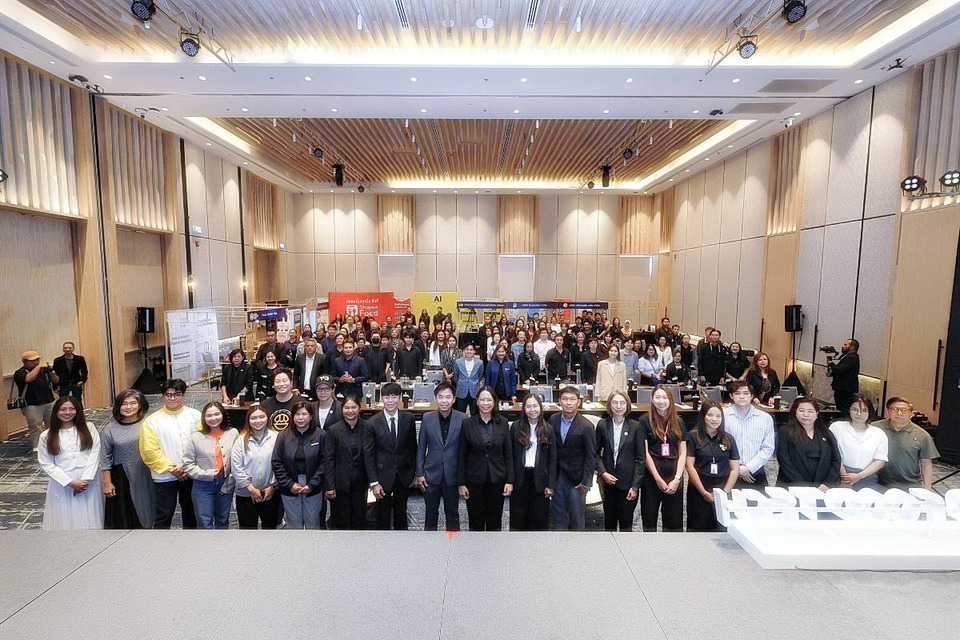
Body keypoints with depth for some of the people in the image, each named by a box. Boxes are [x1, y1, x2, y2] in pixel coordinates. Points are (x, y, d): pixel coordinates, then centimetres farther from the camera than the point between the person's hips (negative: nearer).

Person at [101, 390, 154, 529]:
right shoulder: (110, 429, -4)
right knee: (122, 518, 10)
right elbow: (105, 459, 0)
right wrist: (107, 483, -1)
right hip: (121, 477, -1)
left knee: (144, 513, 15)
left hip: (145, 476, 1)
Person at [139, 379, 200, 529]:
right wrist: (171, 468, -14)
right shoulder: (152, 421, -5)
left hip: (191, 475, 2)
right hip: (164, 477, -2)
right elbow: (149, 451, -10)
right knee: (163, 516, 5)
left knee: (190, 511, 18)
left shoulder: (195, 415, -2)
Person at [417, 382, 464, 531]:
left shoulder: (462, 418, -9)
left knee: (452, 513, 14)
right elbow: (421, 447, 1)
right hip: (431, 474, 1)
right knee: (430, 513, 15)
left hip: (453, 475, -1)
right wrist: (419, 473, -1)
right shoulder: (427, 418, -5)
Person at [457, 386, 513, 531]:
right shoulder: (467, 424, -5)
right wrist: (461, 483, -4)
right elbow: (462, 456, -2)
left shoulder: (502, 423, -1)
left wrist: (509, 481, -3)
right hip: (474, 480, -1)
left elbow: (508, 454, 1)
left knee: (495, 521, 11)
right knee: (476, 522, 10)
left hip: (497, 480, 1)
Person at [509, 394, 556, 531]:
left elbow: (552, 458, 0)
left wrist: (551, 485, -4)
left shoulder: (548, 429, -1)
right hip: (520, 477, 0)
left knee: (540, 518, 9)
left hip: (540, 478, 0)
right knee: (518, 516, 9)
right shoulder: (516, 426, -3)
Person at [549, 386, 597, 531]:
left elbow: (591, 456, -10)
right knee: (558, 517, 15)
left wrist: (586, 482, -12)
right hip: (557, 476, 4)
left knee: (577, 518, 7)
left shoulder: (586, 427, -14)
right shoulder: (553, 420, -1)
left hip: (576, 478, -4)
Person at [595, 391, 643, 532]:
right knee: (609, 521, 13)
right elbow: (596, 452, 5)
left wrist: (635, 486, -7)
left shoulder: (635, 426, -6)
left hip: (627, 482, -1)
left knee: (626, 522, 5)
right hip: (608, 480, 2)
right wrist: (603, 472, -9)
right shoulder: (603, 425, -2)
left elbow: (640, 458, -4)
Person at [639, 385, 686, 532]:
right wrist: (658, 478, -10)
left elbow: (682, 453, 6)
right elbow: (644, 452, -6)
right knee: (649, 521, 5)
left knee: (674, 524, 7)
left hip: (674, 479, 3)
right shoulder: (645, 420, -2)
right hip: (651, 478, -2)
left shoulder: (678, 422, 8)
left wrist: (677, 478, -5)